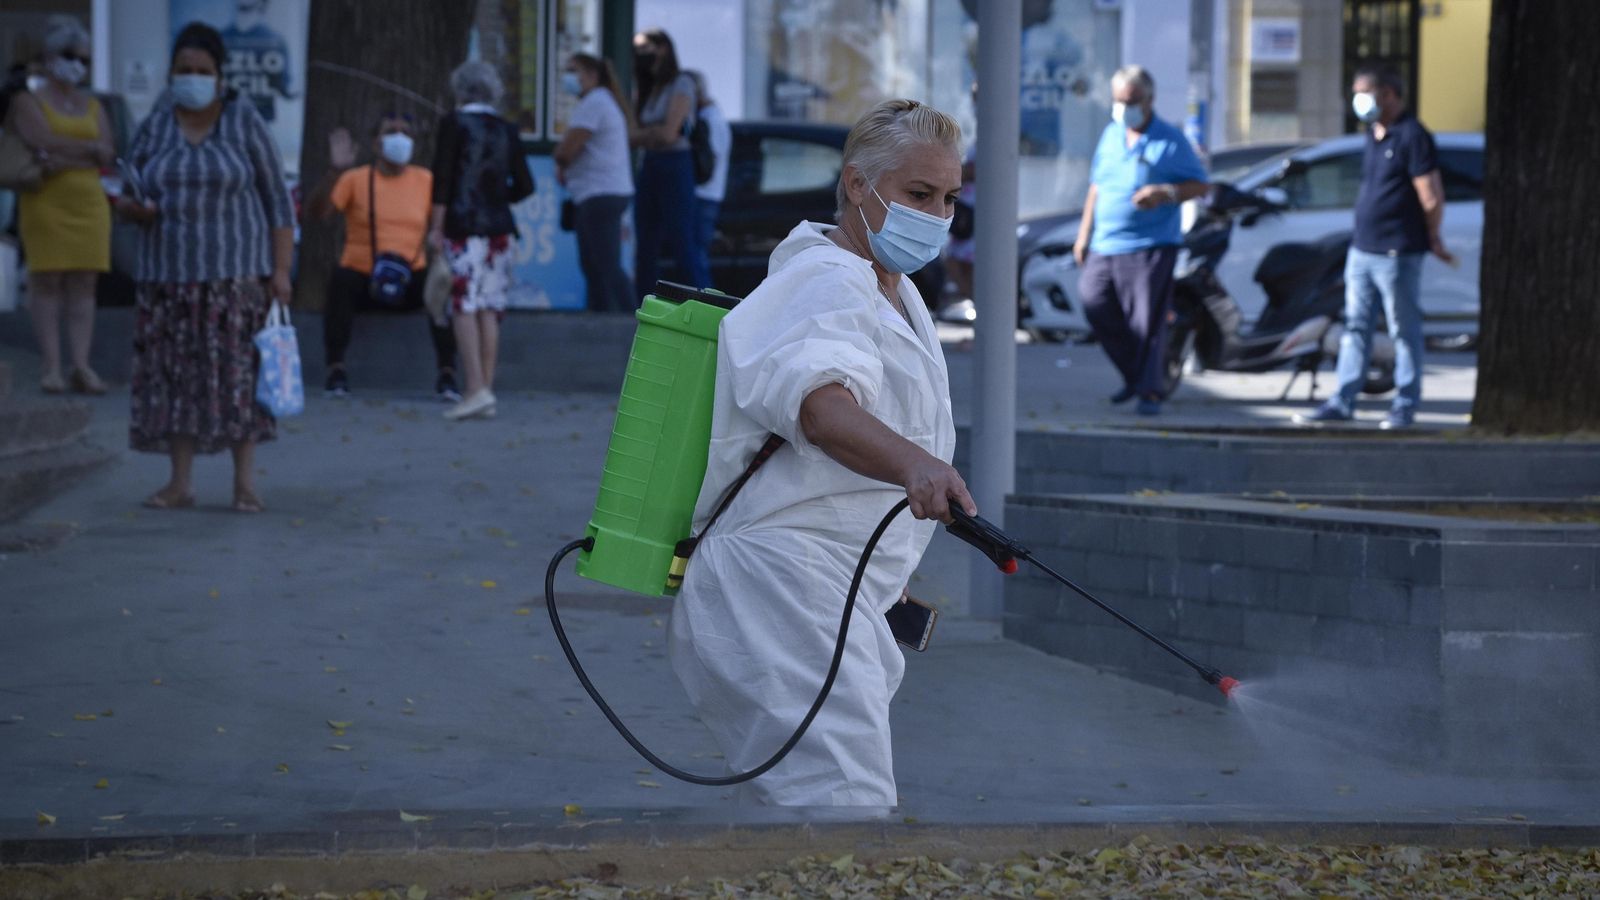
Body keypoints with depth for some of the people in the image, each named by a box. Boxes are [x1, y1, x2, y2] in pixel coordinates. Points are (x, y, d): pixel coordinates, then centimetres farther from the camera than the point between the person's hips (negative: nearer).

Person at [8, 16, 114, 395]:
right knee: (47, 281, -6)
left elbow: (108, 157, 3)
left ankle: (81, 365, -5)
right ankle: (50, 366, -8)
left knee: (83, 284, -2)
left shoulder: (92, 106, 17)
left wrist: (65, 158, -10)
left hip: (89, 202, 4)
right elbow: (45, 141, -13)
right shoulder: (28, 101, 4)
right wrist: (91, 148, -6)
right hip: (46, 203, -4)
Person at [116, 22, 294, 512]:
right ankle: (179, 482, 7)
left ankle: (245, 482, 0)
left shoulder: (245, 123, -1)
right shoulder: (155, 128, 6)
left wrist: (281, 269, -7)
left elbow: (278, 200, 0)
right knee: (174, 374, 1)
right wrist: (132, 208, -13)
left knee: (238, 374, -5)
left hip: (235, 271, -3)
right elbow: (124, 192, 11)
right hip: (171, 271, 3)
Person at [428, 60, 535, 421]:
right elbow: (524, 185, 10)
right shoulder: (507, 131, 10)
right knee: (489, 309, 8)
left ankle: (476, 389, -19)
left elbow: (443, 176, -8)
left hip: (463, 225, -5)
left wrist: (437, 225, -5)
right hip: (499, 228, 5)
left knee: (465, 306, -8)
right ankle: (487, 390, 8)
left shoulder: (455, 123, -3)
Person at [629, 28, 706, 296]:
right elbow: (632, 127, 9)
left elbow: (668, 133, -12)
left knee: (682, 247, -11)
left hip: (674, 166, -8)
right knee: (646, 251, 5)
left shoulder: (681, 84, -4)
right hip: (649, 168, 8)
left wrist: (637, 136, -1)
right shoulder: (647, 91, 18)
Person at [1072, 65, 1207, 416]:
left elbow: (1199, 184, -2)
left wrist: (1165, 194, -21)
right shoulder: (1110, 135, 14)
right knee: (1096, 307, 5)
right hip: (1104, 245, 6)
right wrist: (1084, 234, 18)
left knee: (1146, 321, -8)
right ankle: (1134, 375, 22)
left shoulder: (1170, 140, -3)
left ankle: (1149, 390, -1)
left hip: (1150, 246, -6)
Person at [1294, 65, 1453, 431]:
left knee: (1405, 331, 1)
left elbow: (1432, 198, -13)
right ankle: (1342, 403, 11)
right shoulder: (1373, 134, 14)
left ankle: (1405, 406, 8)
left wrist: (1433, 240, -3)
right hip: (1362, 249, 9)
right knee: (1355, 328, 9)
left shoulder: (1412, 136, -13)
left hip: (1397, 253, -9)